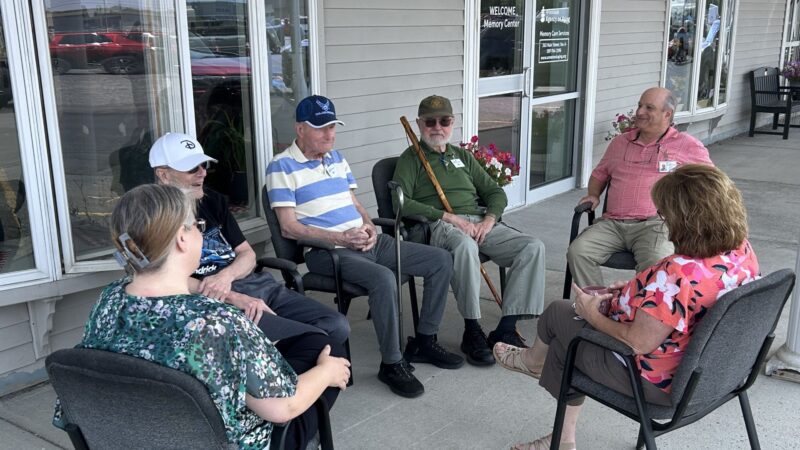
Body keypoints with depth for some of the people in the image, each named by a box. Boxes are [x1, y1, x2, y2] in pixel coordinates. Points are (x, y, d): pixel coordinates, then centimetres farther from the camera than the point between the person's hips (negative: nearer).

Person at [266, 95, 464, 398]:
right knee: (383, 278, -37)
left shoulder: (337, 158, 18)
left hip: (367, 243, 8)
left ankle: (424, 341, 12)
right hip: (326, 251, -8)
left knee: (441, 261, 0)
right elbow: (289, 227, -11)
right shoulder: (282, 167, -6)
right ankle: (391, 364, -18)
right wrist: (339, 238, -19)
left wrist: (369, 226, -1)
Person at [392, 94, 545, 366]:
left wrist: (489, 220, -1)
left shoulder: (462, 156, 26)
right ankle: (472, 332, -27)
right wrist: (447, 216, -17)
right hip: (440, 226, -6)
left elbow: (496, 193, 22)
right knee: (465, 245, -41)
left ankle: (506, 329, -17)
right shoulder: (411, 158, 9)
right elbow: (401, 202, -9)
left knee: (533, 247, -17)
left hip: (481, 223, 6)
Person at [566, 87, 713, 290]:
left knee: (656, 263, -36)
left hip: (655, 224, -4)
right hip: (612, 223, 4)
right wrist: (593, 195, 15)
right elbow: (599, 174, 36)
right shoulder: (620, 142, 24)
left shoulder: (688, 146, 12)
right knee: (577, 251, -23)